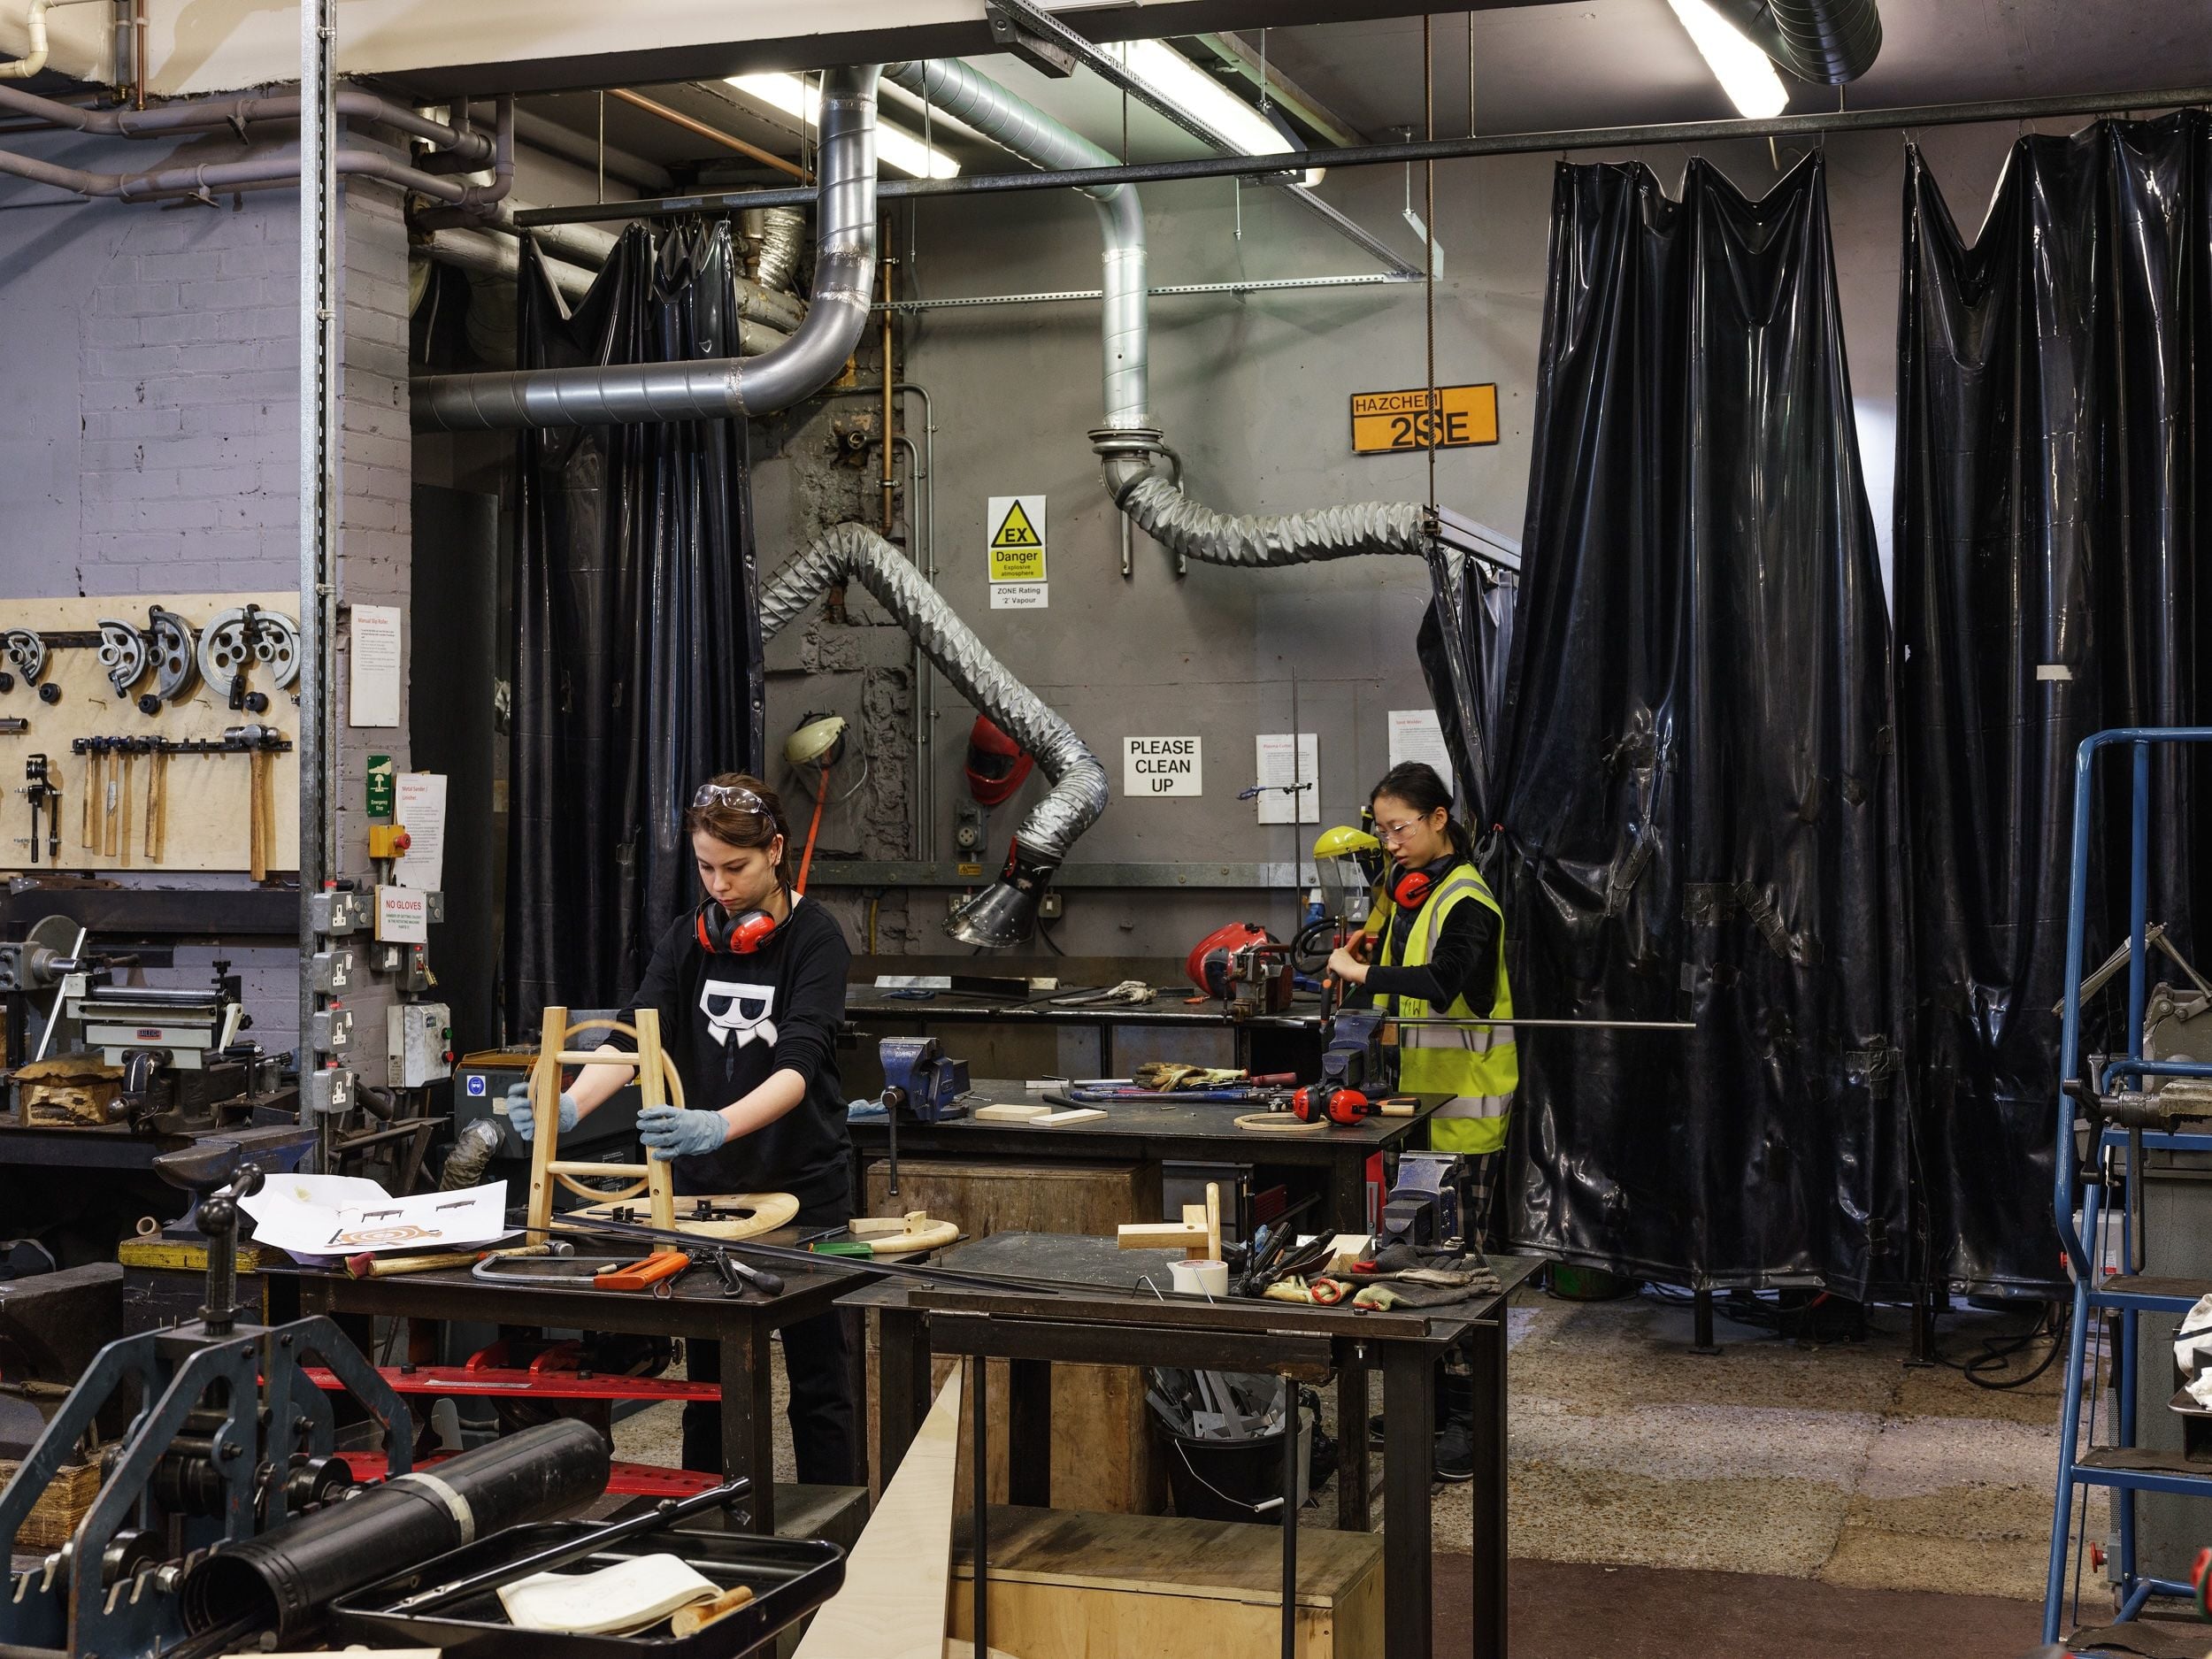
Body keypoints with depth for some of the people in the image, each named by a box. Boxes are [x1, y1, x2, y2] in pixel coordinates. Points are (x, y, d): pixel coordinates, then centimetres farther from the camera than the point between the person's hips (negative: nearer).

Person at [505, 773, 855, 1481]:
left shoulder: (816, 939, -12)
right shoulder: (688, 938, 1)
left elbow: (798, 1064, -27)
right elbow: (634, 1038, -11)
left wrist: (719, 1125, -46)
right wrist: (569, 1106, -31)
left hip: (802, 1185, -4)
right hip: (707, 1185, 4)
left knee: (817, 1382, 6)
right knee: (706, 1377, 9)